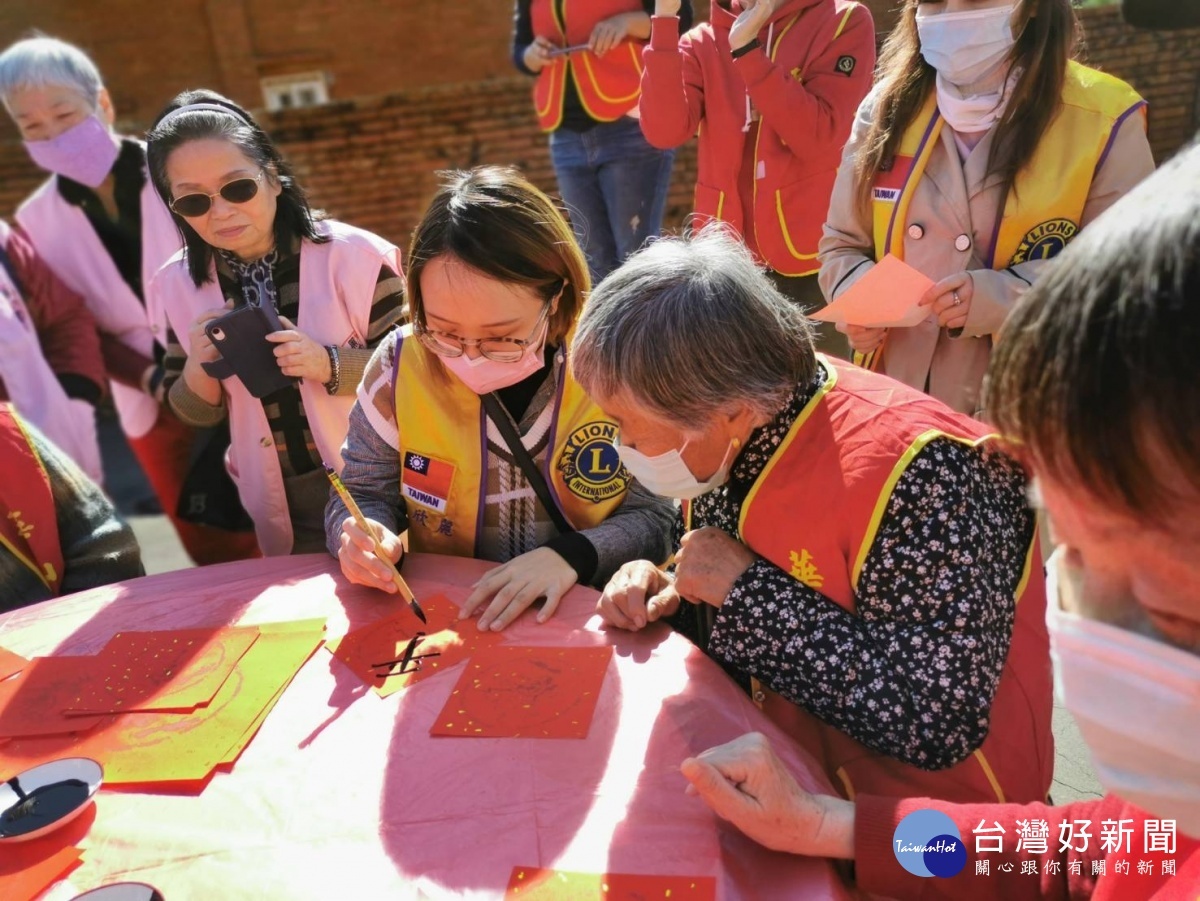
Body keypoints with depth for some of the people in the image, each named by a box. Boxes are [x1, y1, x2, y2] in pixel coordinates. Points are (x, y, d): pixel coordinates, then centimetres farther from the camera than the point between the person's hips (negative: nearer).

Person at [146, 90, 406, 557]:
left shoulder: (353, 256, -16)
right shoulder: (178, 286, -3)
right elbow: (196, 414, 4)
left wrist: (332, 366, -27)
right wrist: (198, 368, -17)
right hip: (274, 504, 3)